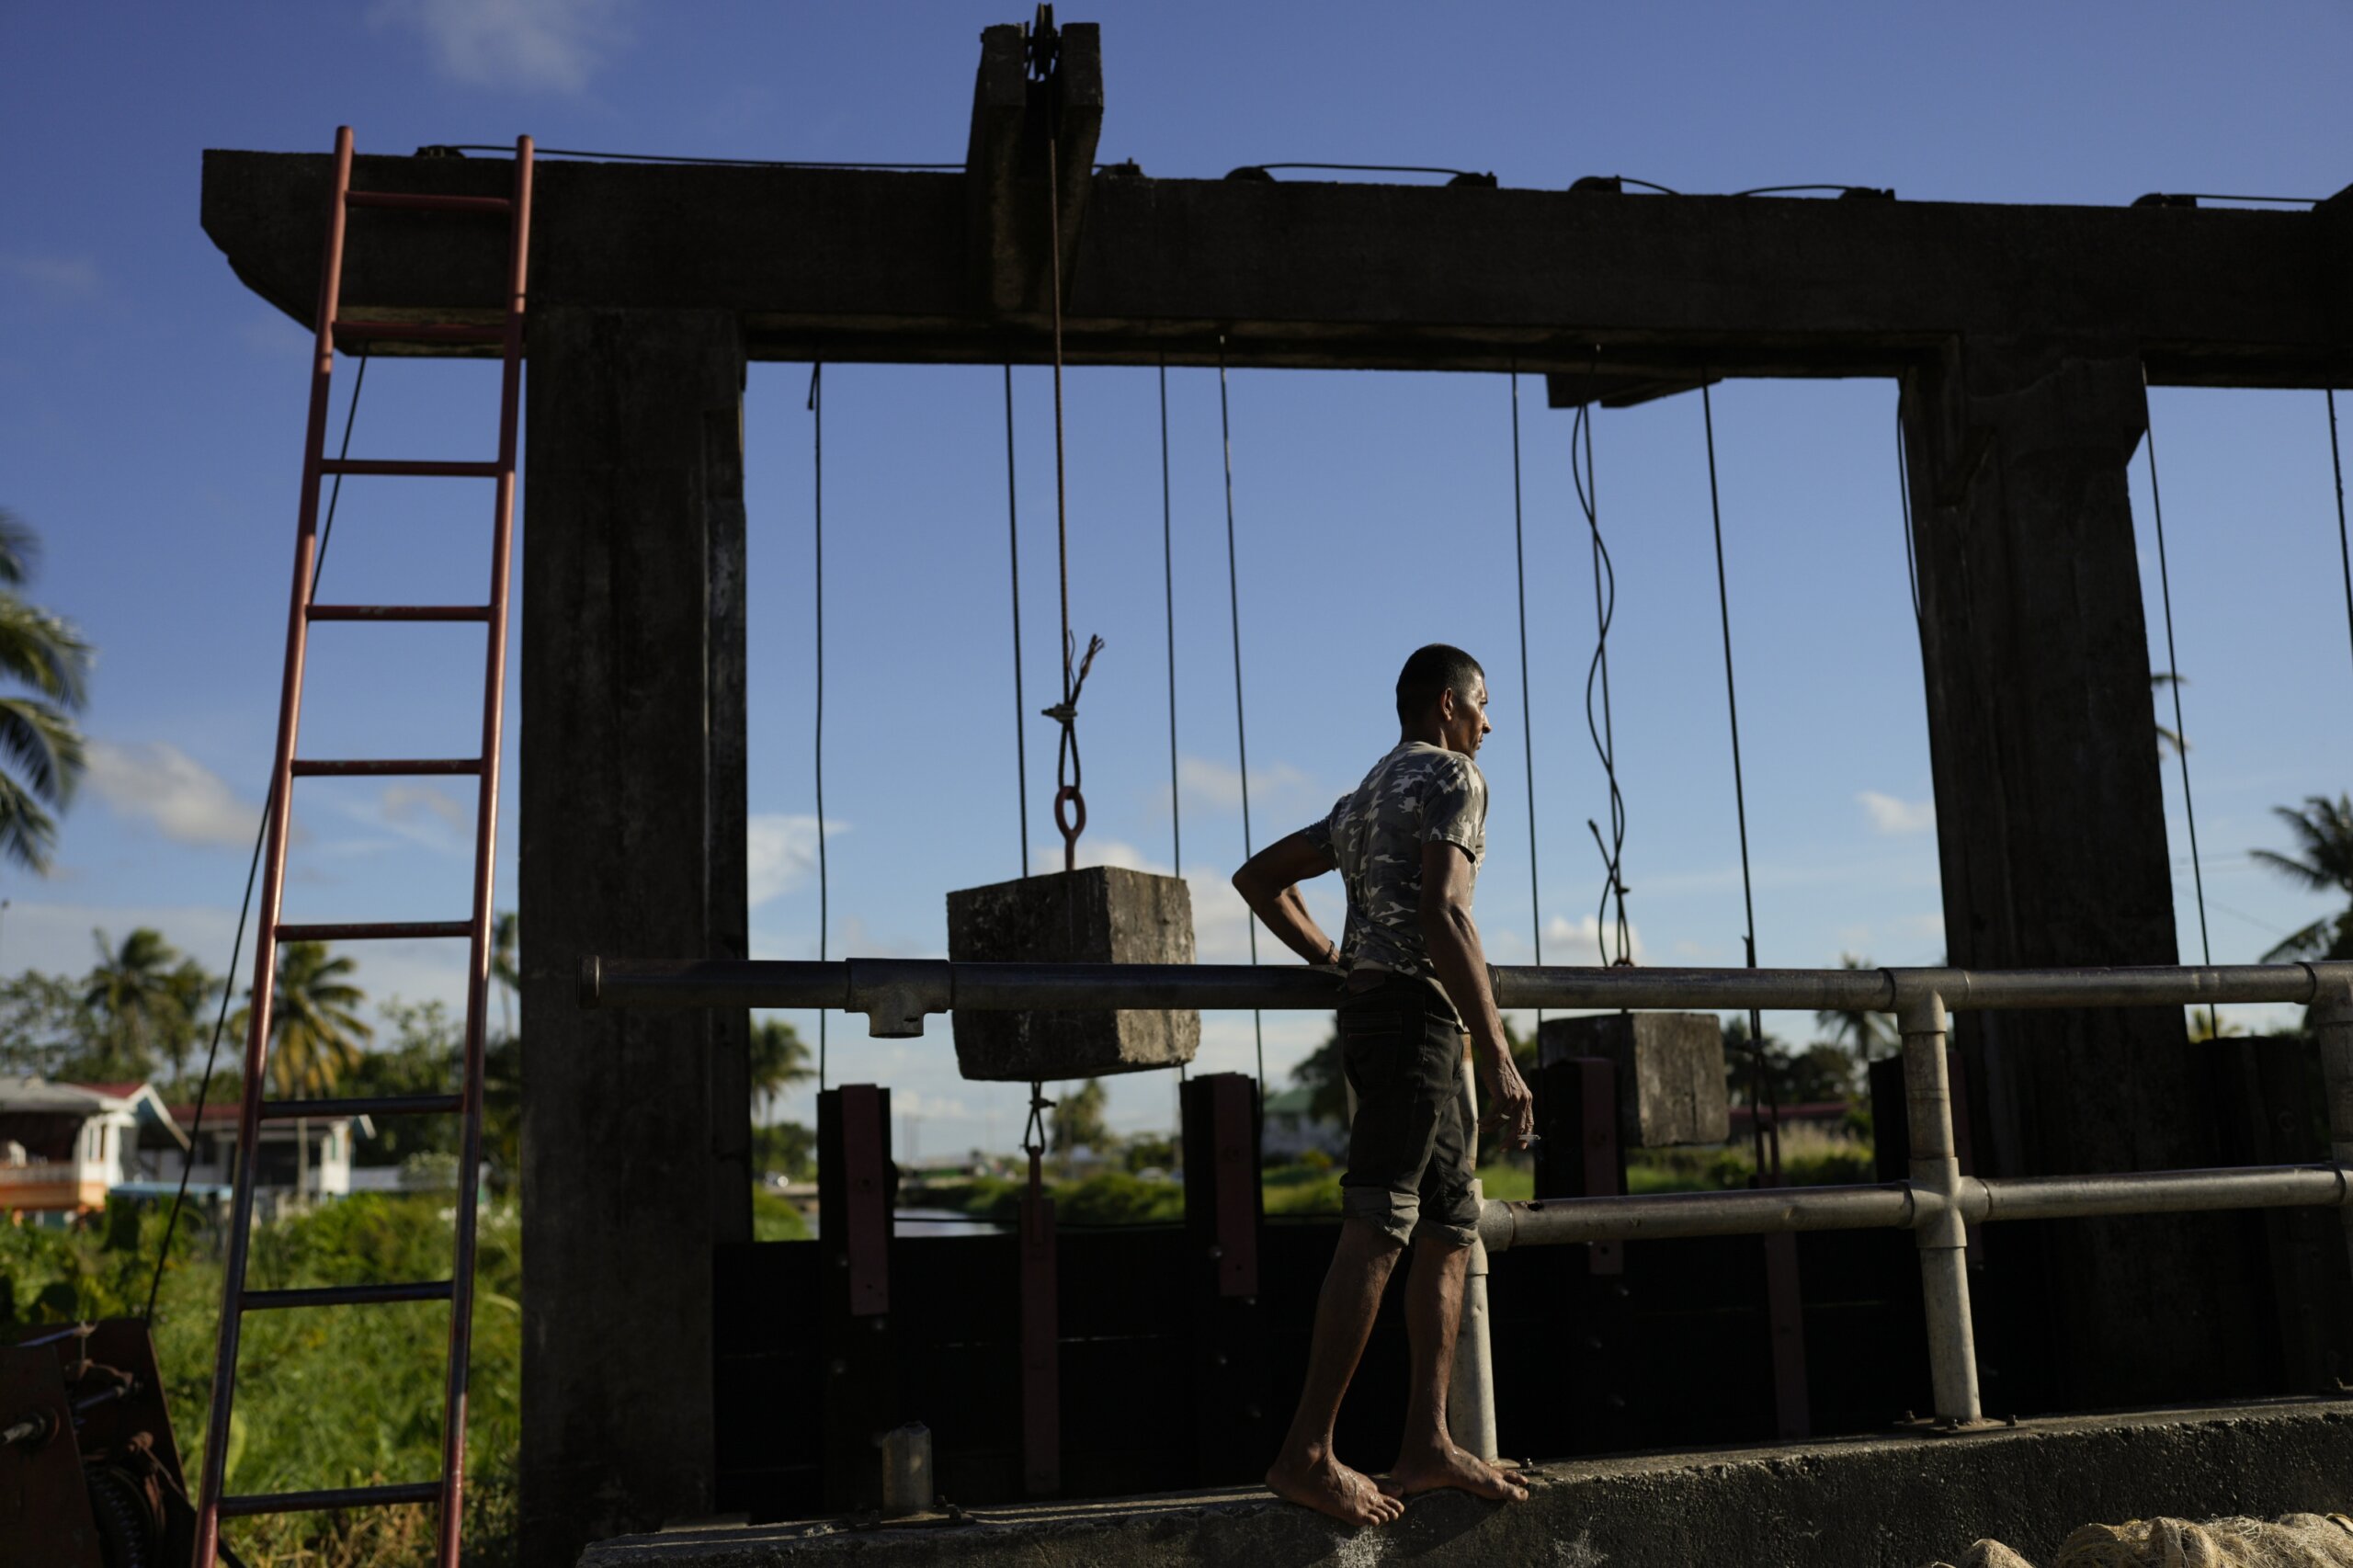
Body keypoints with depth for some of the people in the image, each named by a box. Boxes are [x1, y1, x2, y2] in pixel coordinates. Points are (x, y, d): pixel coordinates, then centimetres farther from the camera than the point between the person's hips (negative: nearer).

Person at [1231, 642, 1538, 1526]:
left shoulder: (1366, 797, 24)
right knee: (1377, 1229, -14)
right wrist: (1498, 1055, -22)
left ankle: (1426, 1445, 9)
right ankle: (1307, 1453, -17)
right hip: (1415, 1010, -10)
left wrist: (1332, 959, 22)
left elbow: (1257, 876, 27)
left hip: (1368, 1004, 10)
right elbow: (1443, 913, -18)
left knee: (1449, 1229, 10)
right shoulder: (1451, 775, -3)